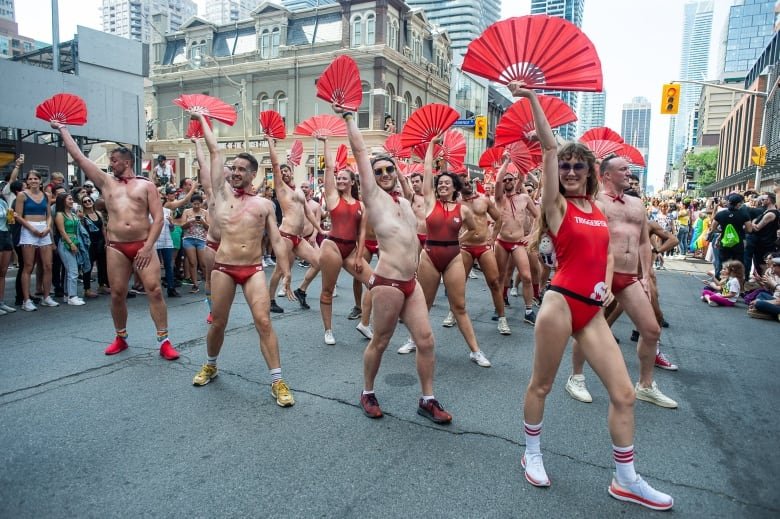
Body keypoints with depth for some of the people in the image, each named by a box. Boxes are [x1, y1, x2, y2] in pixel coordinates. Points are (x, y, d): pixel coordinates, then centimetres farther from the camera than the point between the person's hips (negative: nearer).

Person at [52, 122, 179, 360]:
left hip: (143, 245, -3)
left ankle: (164, 341, -6)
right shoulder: (106, 182, 16)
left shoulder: (146, 185, 6)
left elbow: (158, 218, -2)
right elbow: (78, 156, 18)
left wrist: (148, 246, -11)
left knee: (154, 290, -10)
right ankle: (121, 338, 24)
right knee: (117, 294, 6)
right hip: (116, 247, 3)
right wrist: (63, 129, 23)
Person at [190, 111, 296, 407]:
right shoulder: (221, 192, 7)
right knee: (217, 323, 11)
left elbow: (276, 240, 6)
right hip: (223, 268, 1)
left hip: (254, 270, -1)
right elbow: (215, 151, 9)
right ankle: (210, 365, 38)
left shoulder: (264, 204, 7)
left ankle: (277, 381, -5)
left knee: (263, 322, -10)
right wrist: (202, 119, 16)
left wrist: (286, 271, -1)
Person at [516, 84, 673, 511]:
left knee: (623, 393, 6)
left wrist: (607, 285, 7)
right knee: (541, 385, 8)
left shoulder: (598, 210, 13)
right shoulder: (557, 205, -3)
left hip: (592, 311, 6)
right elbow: (549, 147, -13)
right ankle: (532, 455, 32)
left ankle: (625, 480, 23)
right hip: (560, 303, -6)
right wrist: (532, 98, -15)